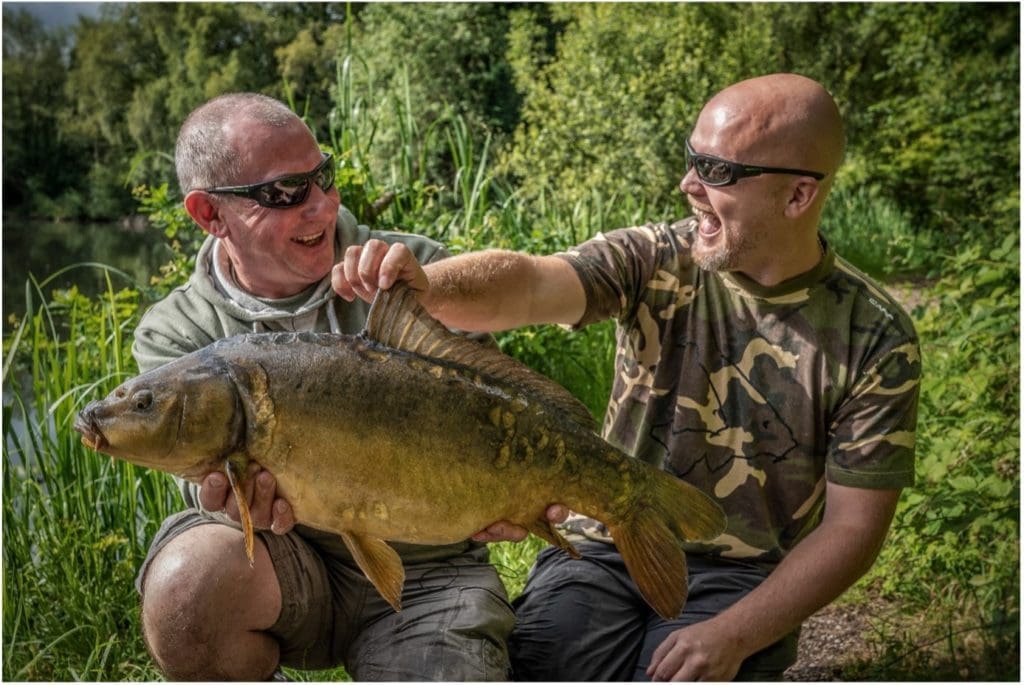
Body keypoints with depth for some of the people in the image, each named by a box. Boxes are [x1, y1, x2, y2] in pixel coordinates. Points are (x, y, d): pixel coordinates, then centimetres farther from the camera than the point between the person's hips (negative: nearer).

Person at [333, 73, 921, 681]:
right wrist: (426, 287, -47)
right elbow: (528, 283, -24)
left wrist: (734, 636, -17)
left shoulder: (877, 340, -8)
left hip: (738, 577, 0)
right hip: (605, 547, 1)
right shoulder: (657, 261, -6)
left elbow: (853, 526, -6)